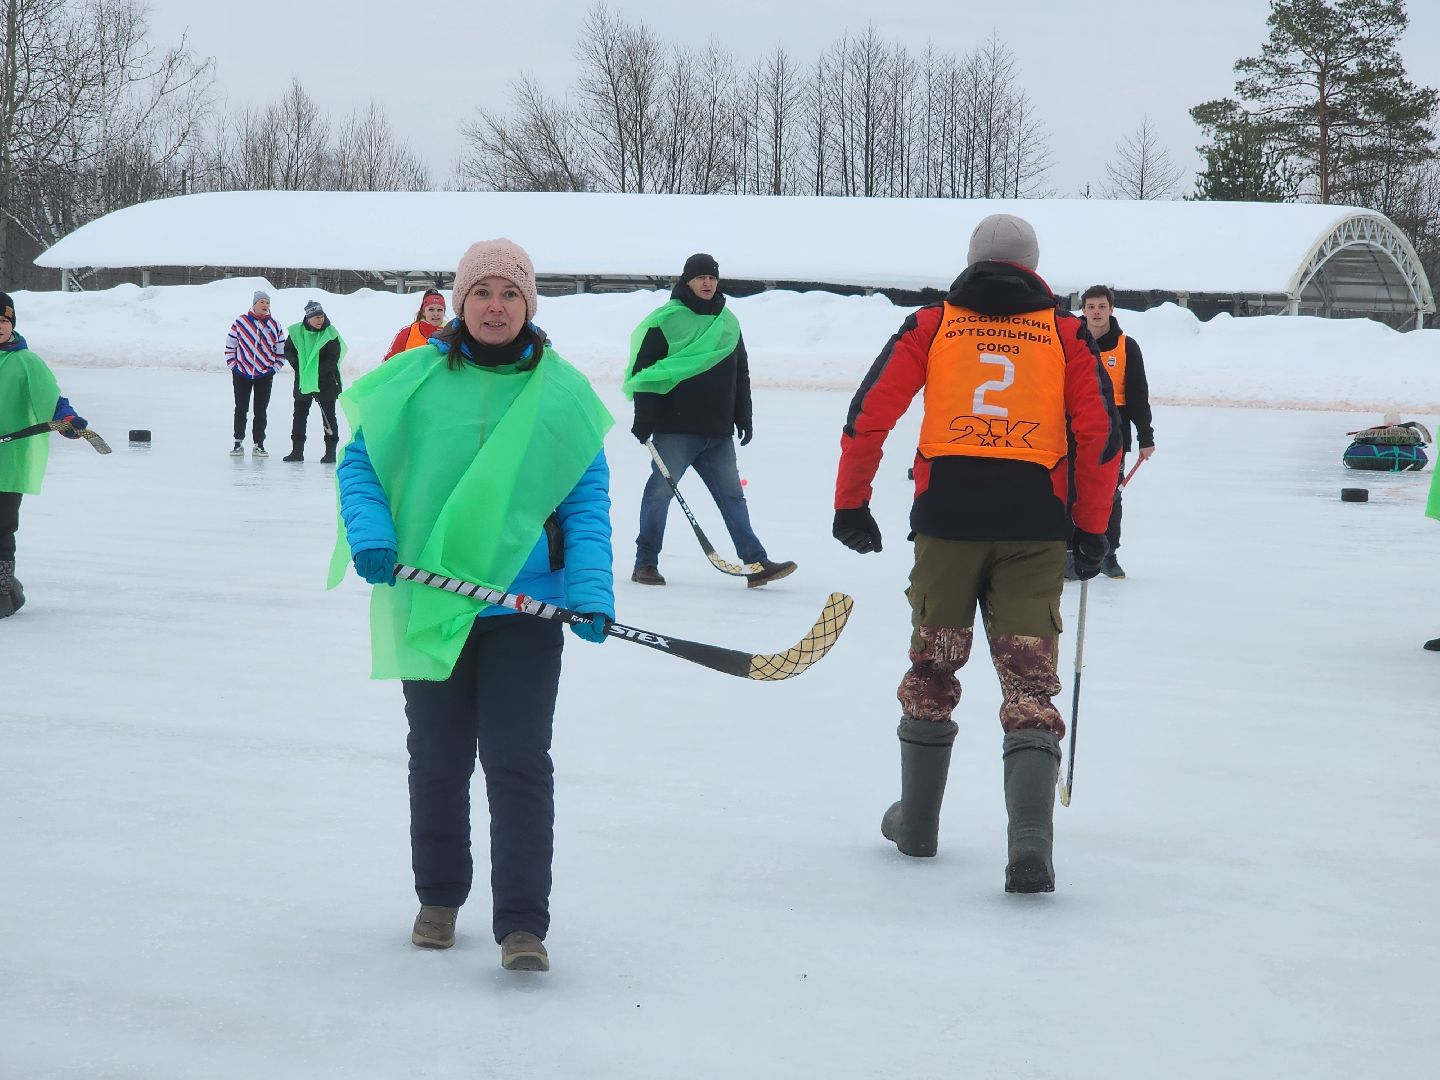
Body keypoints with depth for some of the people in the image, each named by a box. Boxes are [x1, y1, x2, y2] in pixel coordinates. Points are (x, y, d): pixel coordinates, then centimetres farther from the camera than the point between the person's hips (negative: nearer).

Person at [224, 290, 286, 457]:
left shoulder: (274, 325, 2)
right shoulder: (240, 322, -2)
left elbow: (281, 351, 8)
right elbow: (230, 346, 4)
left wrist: (274, 369, 0)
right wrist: (233, 366, -2)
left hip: (264, 375, 1)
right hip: (241, 374, -1)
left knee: (260, 411, 4)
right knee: (241, 409, 7)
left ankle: (259, 444, 10)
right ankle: (238, 443, 15)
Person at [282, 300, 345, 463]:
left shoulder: (330, 334, -11)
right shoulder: (296, 332, -2)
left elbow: (334, 358, -13)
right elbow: (288, 350, 8)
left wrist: (317, 372, -20)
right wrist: (299, 367, -6)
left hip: (326, 381, -3)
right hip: (302, 381, 3)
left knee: (328, 415, 0)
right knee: (299, 414, 8)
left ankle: (331, 451, 6)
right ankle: (297, 450, 16)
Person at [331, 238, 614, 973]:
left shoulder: (561, 393, -1)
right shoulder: (413, 381, -1)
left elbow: (587, 499, 0)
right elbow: (359, 464, 6)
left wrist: (591, 589, -12)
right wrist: (369, 535, -12)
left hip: (524, 606, -1)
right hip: (430, 602, 2)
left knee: (519, 764, -4)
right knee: (438, 761, 15)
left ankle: (522, 925, 0)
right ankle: (439, 898, 33)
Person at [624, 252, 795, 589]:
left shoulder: (728, 322, 15)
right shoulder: (665, 321, -5)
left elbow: (741, 373, 22)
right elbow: (644, 372, -7)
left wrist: (744, 416, 17)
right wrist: (643, 420, -11)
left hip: (718, 433, 5)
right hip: (674, 429, -5)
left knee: (733, 496, 5)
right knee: (660, 492, -1)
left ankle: (756, 563, 5)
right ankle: (646, 563, 8)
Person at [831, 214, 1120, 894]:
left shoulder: (932, 324, 10)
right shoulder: (1065, 333, 10)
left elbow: (870, 413, 4)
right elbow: (1100, 435, 4)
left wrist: (850, 504, 12)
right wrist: (1092, 531, 11)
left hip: (946, 515, 0)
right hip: (1034, 524, 0)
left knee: (933, 666, 16)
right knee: (1029, 682, 0)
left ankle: (917, 825, 27)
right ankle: (1030, 839, -16)